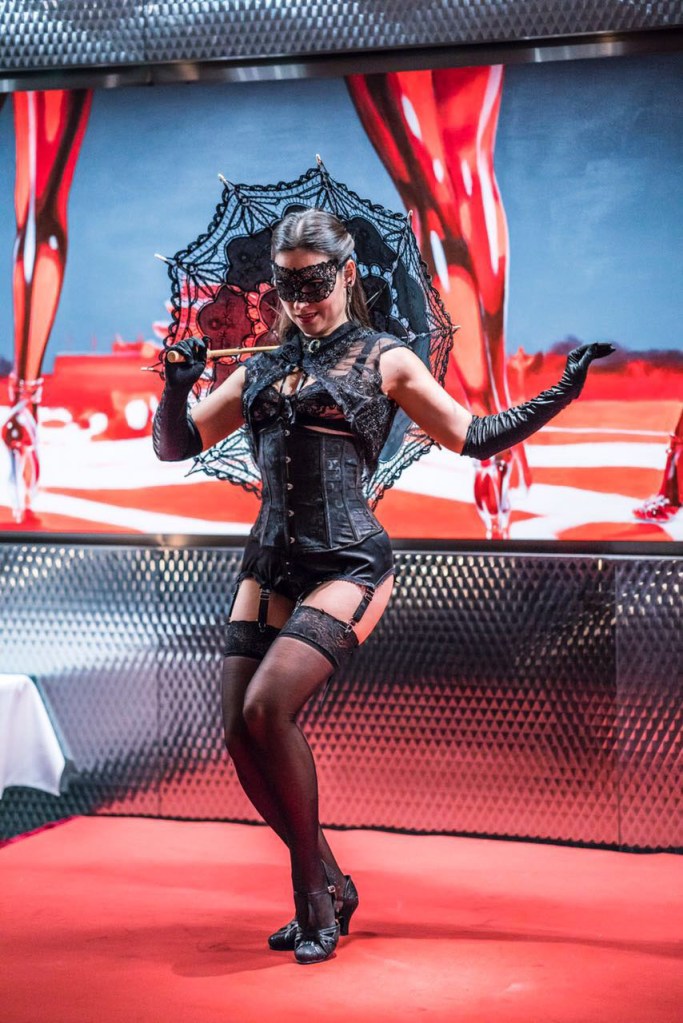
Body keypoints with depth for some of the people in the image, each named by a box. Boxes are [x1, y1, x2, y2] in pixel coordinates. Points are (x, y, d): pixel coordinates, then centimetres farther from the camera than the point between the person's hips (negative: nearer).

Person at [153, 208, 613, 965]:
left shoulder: (383, 361, 8)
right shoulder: (262, 371, 18)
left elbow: (473, 437, 8)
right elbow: (174, 445, 18)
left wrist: (560, 395, -1)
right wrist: (177, 387, -1)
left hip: (347, 563, -5)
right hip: (270, 564, 5)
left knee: (266, 708, -23)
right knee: (240, 734, -4)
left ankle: (316, 889, -5)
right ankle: (325, 890, 16)